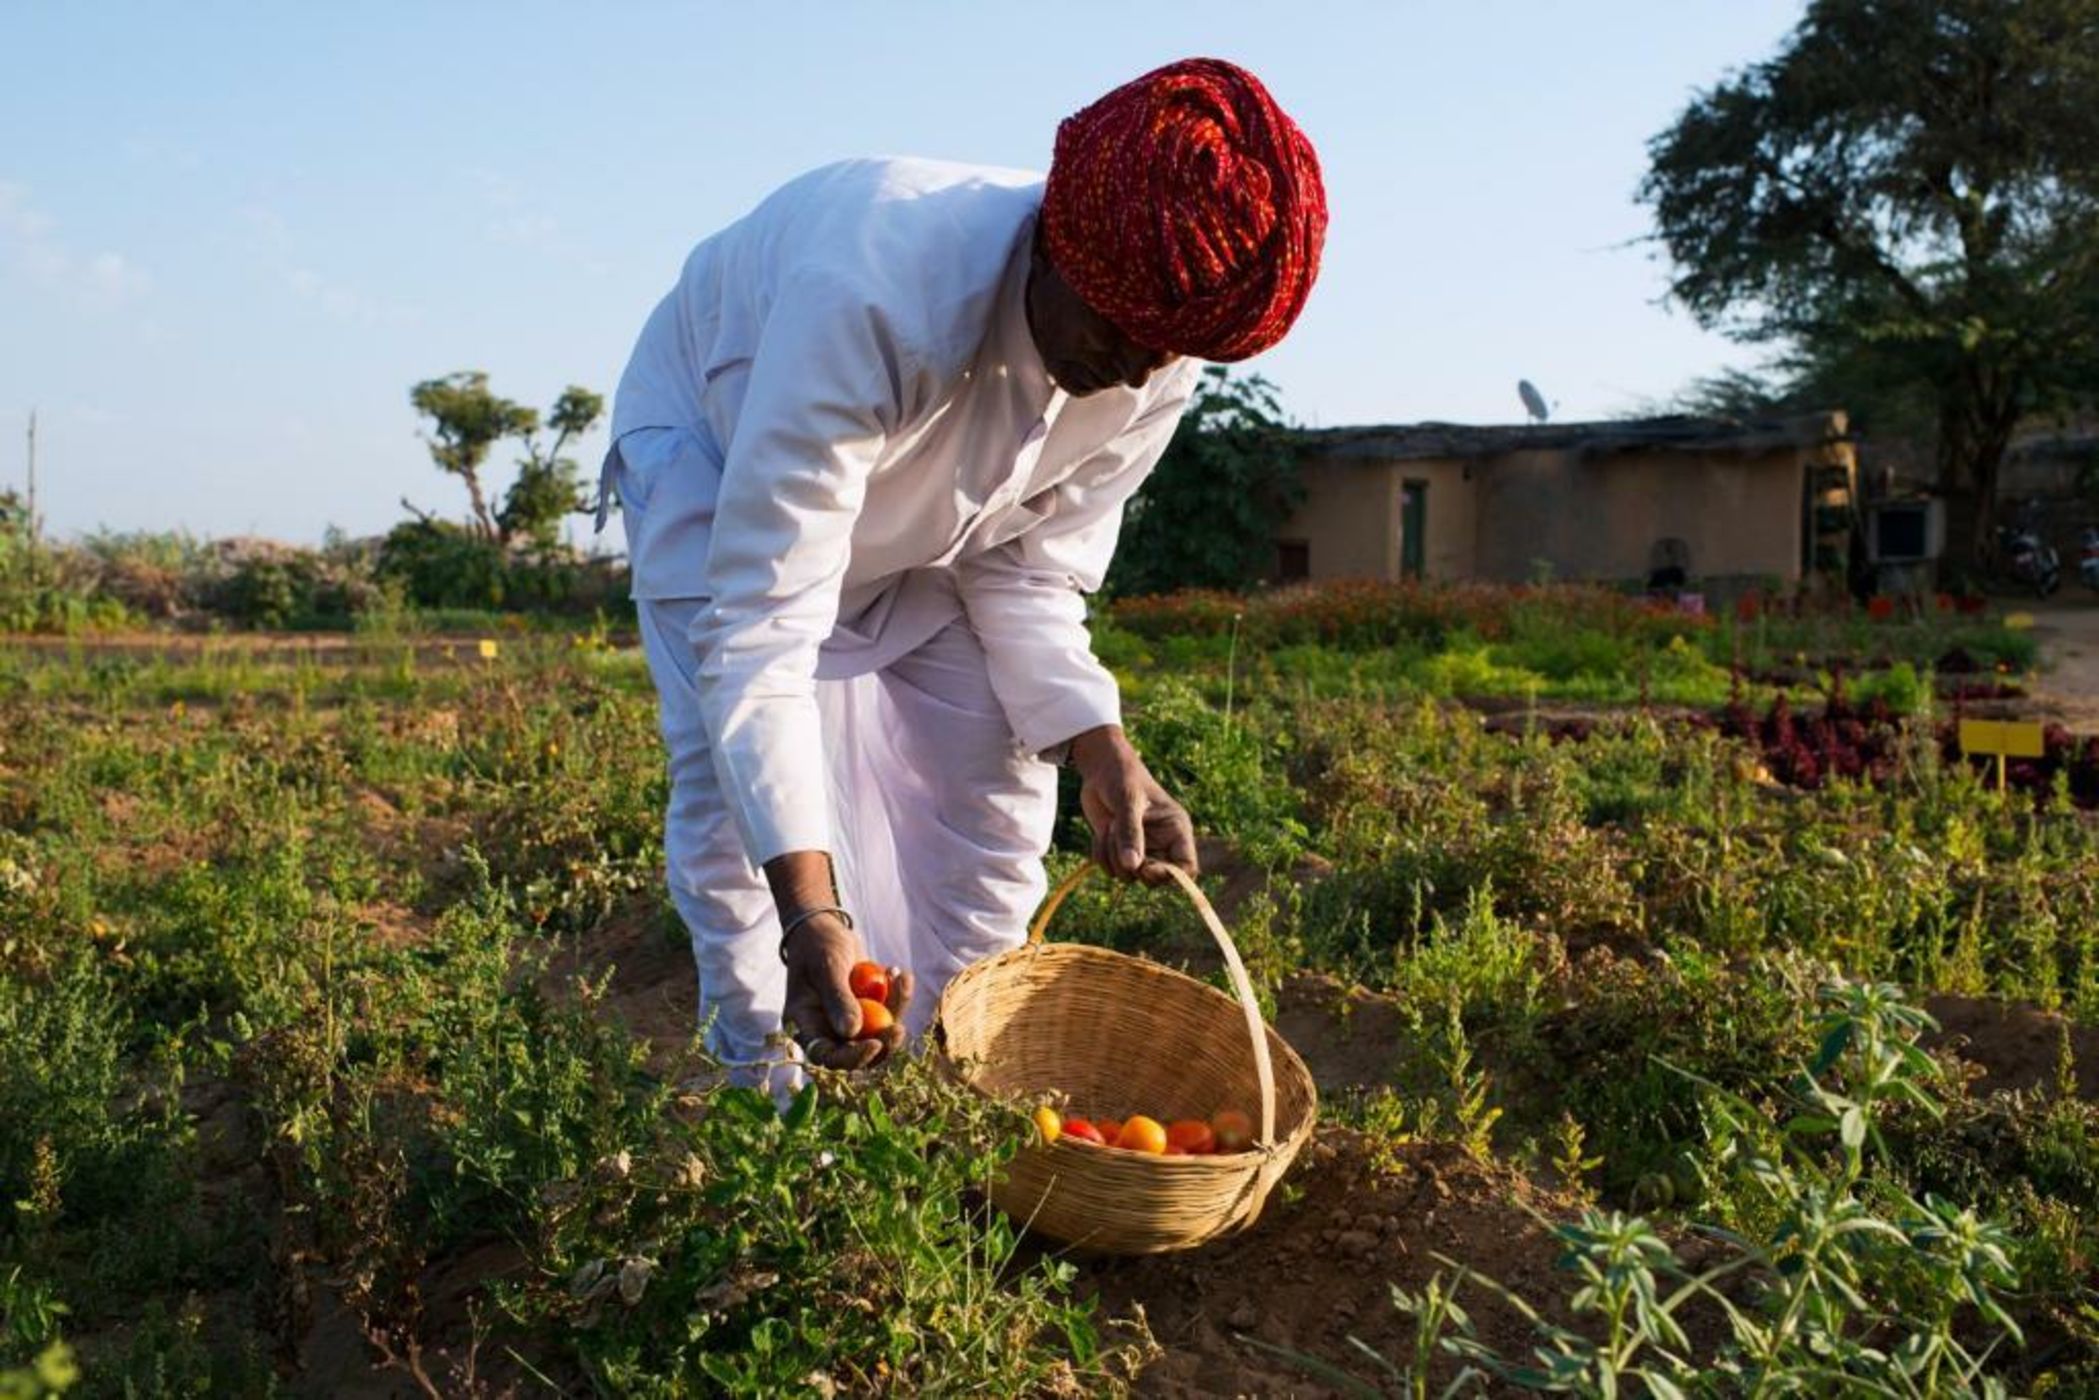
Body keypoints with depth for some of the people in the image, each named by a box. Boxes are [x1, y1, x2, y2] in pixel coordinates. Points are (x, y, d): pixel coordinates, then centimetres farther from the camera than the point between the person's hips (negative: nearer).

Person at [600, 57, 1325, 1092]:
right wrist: (812, 913, -53)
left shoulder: (1155, 377, -25)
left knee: (1000, 767, -4)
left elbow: (1027, 576, -13)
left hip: (919, 516, 5)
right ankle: (767, 1092, -5)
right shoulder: (873, 300, -45)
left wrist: (1104, 756, -29)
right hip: (717, 441, -4)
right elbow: (761, 621, -47)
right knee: (738, 769, -20)